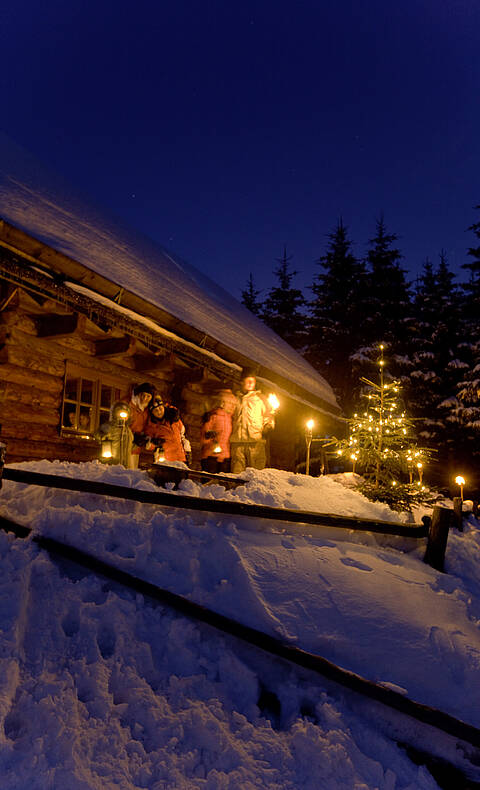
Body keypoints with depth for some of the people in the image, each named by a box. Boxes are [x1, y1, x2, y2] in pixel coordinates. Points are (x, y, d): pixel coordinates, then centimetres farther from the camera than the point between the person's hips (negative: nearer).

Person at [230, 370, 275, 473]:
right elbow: (230, 418, 24)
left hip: (256, 441, -1)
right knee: (237, 471, -1)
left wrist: (268, 426, -7)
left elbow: (268, 414, 13)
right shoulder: (236, 399, 20)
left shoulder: (260, 398, 15)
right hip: (237, 442, 2)